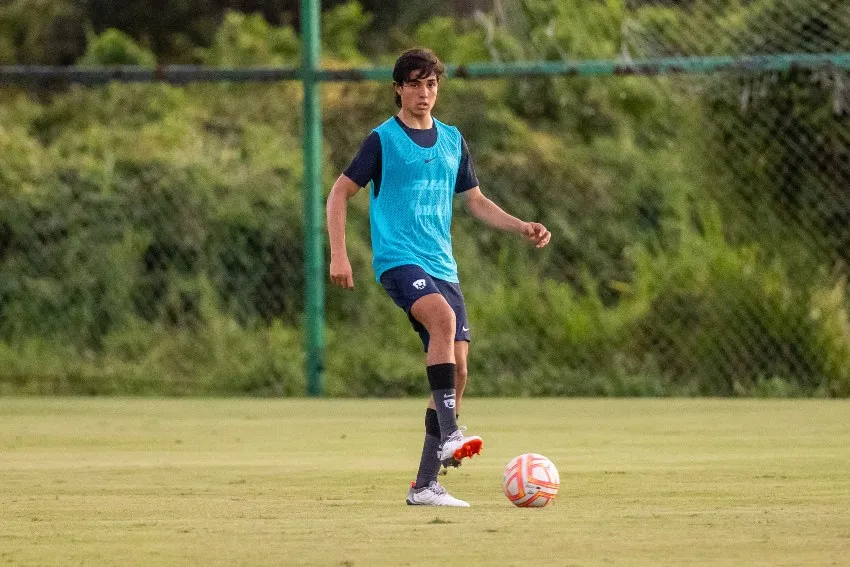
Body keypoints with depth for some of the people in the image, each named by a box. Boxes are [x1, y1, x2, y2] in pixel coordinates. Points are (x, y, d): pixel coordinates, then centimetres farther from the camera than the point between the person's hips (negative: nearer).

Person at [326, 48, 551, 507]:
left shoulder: (452, 140, 15)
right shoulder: (384, 140, -1)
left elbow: (476, 201, 24)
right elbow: (339, 193, 1)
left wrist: (523, 227, 11)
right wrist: (338, 254, -9)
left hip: (442, 266, 6)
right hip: (398, 259, -6)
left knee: (457, 368, -3)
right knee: (443, 317, -35)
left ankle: (426, 484, 3)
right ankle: (449, 434, -37)